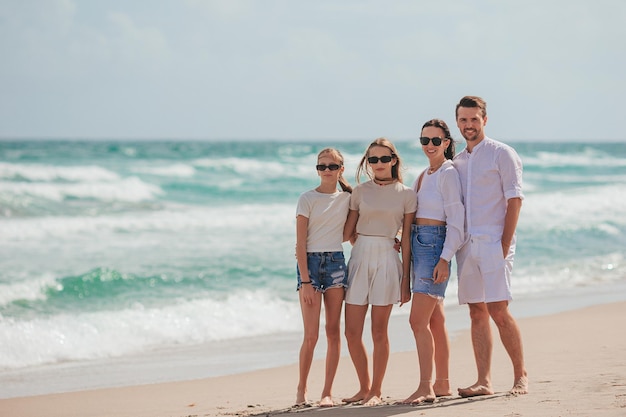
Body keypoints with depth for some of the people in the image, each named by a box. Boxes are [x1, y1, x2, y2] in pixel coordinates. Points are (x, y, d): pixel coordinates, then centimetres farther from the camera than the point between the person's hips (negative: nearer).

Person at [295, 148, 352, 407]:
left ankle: (327, 392, 7)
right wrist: (305, 281, -12)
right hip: (311, 262, -3)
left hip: (336, 262, 3)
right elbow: (300, 243, -6)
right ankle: (301, 388, 10)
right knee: (311, 335, -7)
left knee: (334, 331, 2)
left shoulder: (347, 198, 8)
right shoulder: (308, 199, -3)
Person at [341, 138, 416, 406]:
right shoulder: (360, 192, 7)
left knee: (379, 331, 0)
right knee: (352, 332, 0)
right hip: (360, 259, 2)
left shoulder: (406, 194, 2)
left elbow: (406, 239, 2)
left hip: (386, 262, -2)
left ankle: (376, 391, 11)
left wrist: (406, 277, 0)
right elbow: (348, 232, 11)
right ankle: (364, 387, 17)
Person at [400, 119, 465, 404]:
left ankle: (425, 388, -15)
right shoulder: (423, 175, 16)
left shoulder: (448, 173, -9)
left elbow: (456, 221, -14)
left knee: (418, 320, -15)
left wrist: (444, 259, -20)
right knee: (434, 320, 11)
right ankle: (442, 384, 17)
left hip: (435, 246, -9)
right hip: (418, 245, 9)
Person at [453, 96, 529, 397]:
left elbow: (514, 200, -7)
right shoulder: (458, 162, 17)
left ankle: (521, 376, 0)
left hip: (493, 243, -6)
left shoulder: (502, 154, -1)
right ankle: (484, 381, 4)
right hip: (467, 245, 6)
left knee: (498, 311, -11)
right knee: (477, 313, 3)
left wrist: (505, 245, -13)